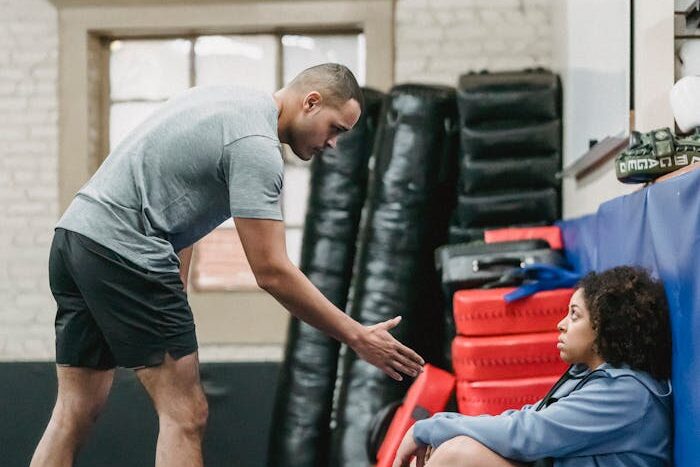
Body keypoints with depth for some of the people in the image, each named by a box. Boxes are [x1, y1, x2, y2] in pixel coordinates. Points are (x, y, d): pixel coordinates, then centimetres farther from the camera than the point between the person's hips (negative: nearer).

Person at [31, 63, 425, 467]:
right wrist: (357, 337, -10)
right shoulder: (256, 145, -12)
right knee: (185, 415, -6)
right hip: (123, 251, -10)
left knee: (76, 413, 10)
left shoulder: (228, 102, 19)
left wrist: (174, 301, 19)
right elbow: (272, 272, -15)